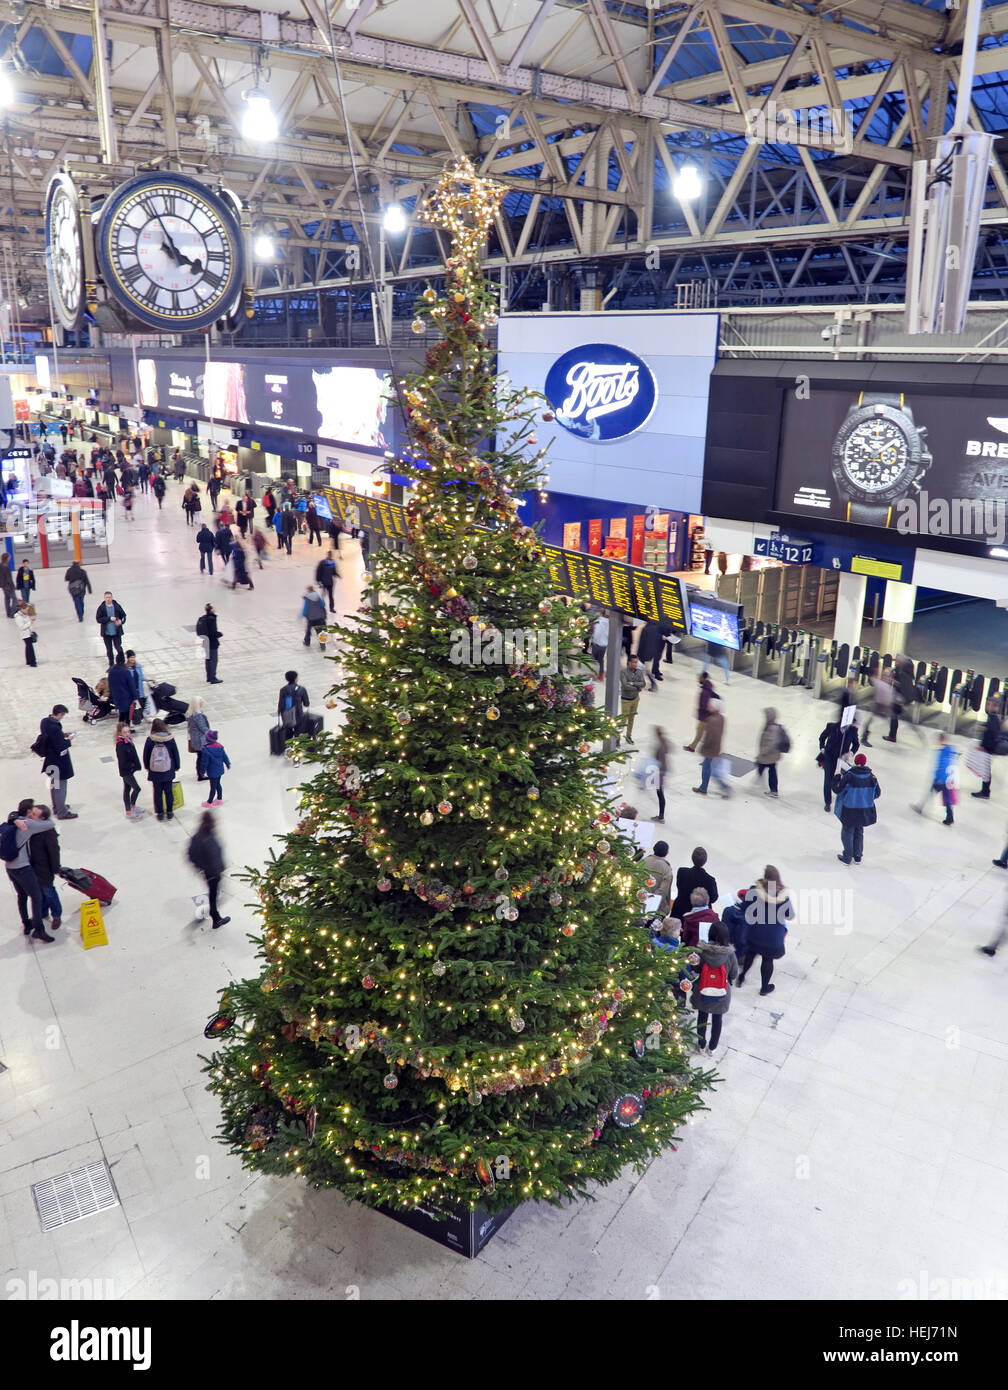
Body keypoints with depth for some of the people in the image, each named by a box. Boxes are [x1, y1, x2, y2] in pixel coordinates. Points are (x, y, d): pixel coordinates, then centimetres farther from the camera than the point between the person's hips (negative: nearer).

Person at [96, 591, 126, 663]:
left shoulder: (117, 606, -5)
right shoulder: (101, 608, -7)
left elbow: (123, 615, 6)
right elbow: (98, 619, -9)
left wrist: (121, 621, -16)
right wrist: (109, 619, -20)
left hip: (116, 632, -1)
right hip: (106, 633, 1)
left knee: (119, 649, -2)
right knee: (109, 650, 13)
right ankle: (111, 665, 29)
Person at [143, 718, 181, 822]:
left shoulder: (150, 740, -12)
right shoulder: (170, 739, -12)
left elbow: (145, 755, -1)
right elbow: (176, 754, -2)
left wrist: (147, 767, 16)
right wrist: (177, 766, 14)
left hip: (155, 773, 0)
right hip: (168, 772, 0)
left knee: (157, 792, 12)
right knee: (168, 792, 13)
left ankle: (160, 813, 20)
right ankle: (169, 812, 23)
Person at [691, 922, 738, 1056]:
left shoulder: (700, 951, -22)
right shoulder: (730, 954, -21)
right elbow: (734, 975, -7)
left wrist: (694, 985, 10)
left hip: (702, 993, 0)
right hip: (721, 995, 0)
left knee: (702, 1017, 22)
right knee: (717, 1019, 22)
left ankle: (701, 1045, 39)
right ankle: (712, 1047, 37)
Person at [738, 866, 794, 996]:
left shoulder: (754, 889, -21)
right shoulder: (783, 896, -20)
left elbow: (746, 907, -11)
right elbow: (790, 916, -10)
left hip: (754, 930, 1)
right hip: (773, 936, -1)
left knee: (751, 953, 26)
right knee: (768, 959, 18)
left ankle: (741, 978, 42)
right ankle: (764, 987, 36)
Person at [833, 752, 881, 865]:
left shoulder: (848, 776, -20)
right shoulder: (871, 776, -9)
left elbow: (837, 790, -15)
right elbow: (877, 793, -1)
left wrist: (837, 777, 0)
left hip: (849, 811, -3)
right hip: (864, 811, 4)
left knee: (847, 832, 13)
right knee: (859, 832, 22)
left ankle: (847, 857, 23)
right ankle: (858, 857, 31)